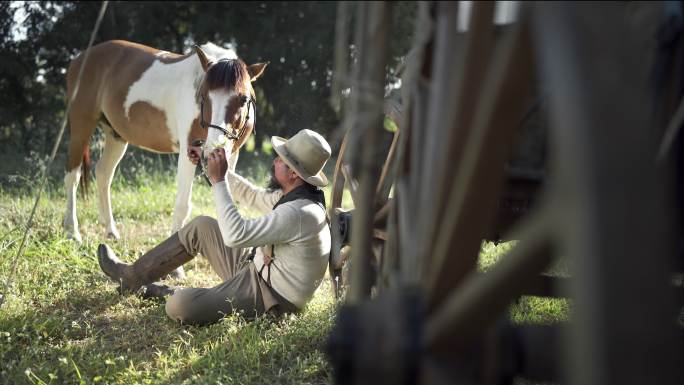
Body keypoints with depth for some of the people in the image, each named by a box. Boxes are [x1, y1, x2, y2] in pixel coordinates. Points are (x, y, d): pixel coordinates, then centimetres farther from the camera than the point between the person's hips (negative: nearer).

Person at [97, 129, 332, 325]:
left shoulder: (299, 213, -30)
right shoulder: (293, 196, 2)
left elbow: (235, 235, -32)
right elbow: (252, 196, 21)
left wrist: (218, 180, -25)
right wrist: (214, 167, 15)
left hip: (267, 297, -10)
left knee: (178, 307, -27)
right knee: (202, 226, 16)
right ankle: (134, 277, 24)